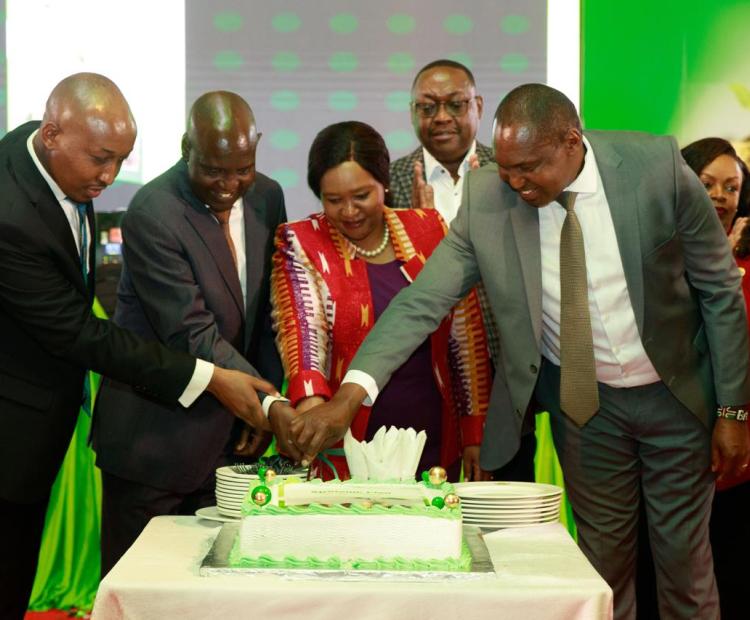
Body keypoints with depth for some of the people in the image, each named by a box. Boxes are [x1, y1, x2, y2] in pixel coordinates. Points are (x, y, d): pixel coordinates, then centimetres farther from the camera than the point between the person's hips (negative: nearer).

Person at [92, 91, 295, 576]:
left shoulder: (268, 196, 2)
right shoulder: (153, 214, -19)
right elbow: (192, 334, -23)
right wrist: (271, 404, -27)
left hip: (230, 435, 6)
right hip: (155, 437, -6)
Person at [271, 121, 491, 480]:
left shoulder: (429, 230, 4)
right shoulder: (301, 245, -2)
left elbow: (465, 338, 7)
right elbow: (302, 328, -17)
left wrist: (475, 434, 6)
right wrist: (311, 399, -36)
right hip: (343, 452, -2)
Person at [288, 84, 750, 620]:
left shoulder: (658, 167, -20)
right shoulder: (487, 197, -17)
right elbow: (423, 299, -18)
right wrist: (351, 392, -32)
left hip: (677, 392, -1)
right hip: (581, 399, 1)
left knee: (684, 556, 11)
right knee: (604, 557, 12)